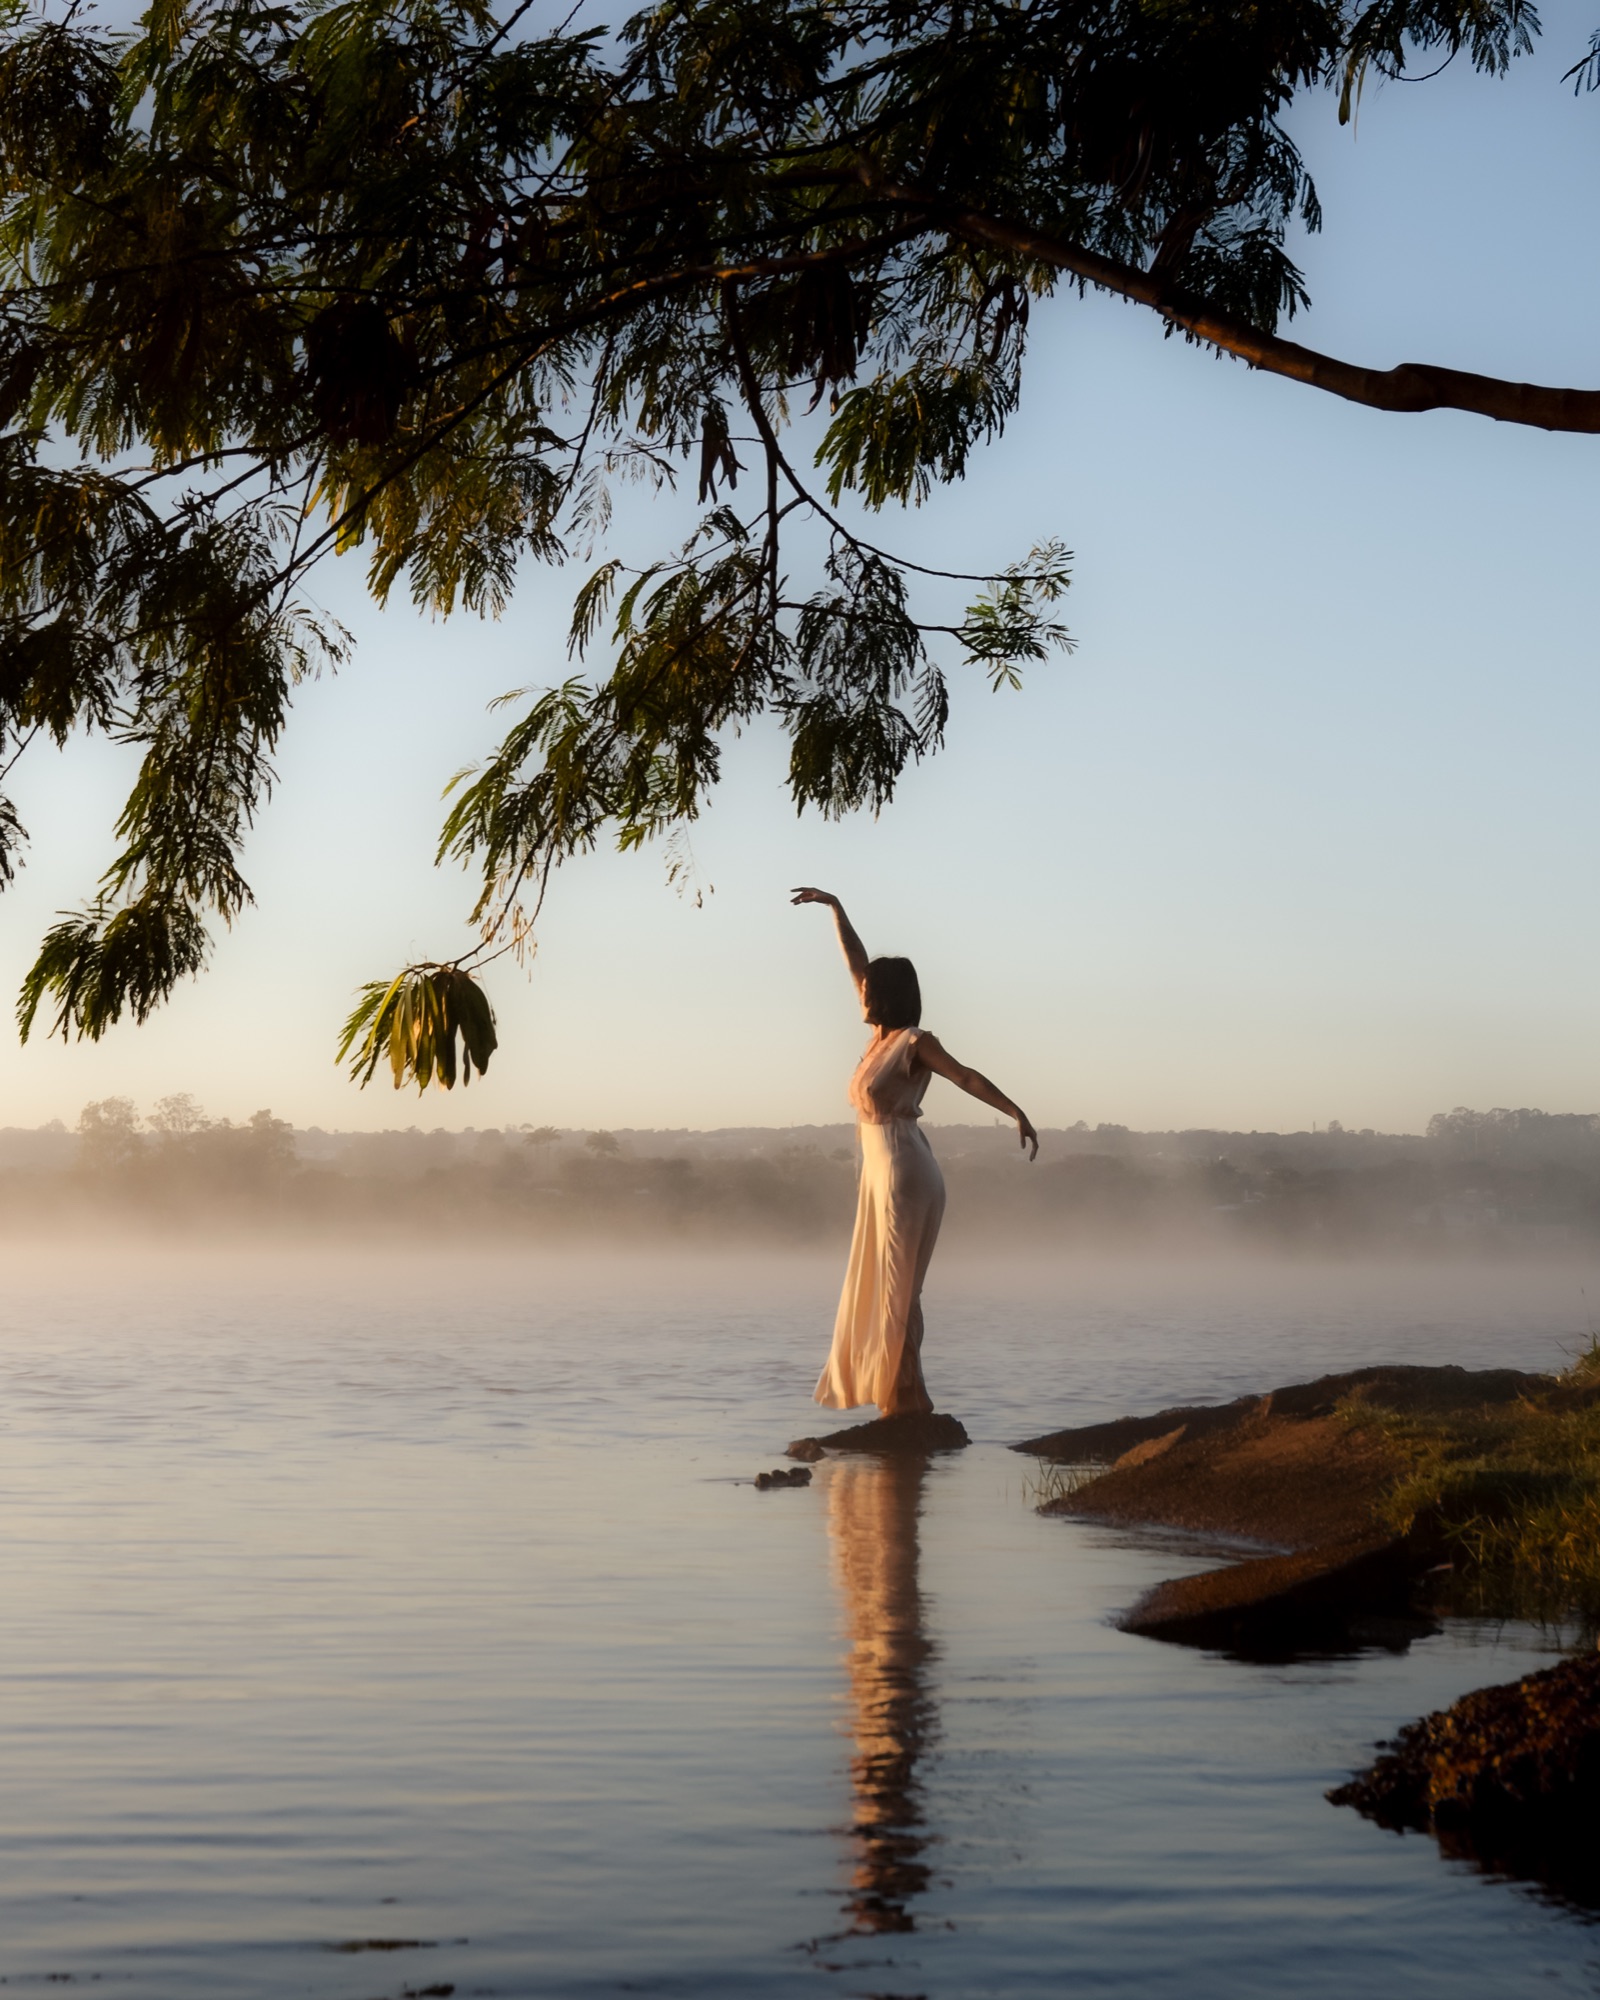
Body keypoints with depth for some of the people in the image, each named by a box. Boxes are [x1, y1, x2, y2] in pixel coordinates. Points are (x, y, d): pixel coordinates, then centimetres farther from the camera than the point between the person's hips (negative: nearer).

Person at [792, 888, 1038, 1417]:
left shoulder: (914, 1041, -9)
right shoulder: (883, 1036, 12)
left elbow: (966, 1077, -17)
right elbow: (857, 963, 19)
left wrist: (1017, 1114, -28)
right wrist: (834, 908, 24)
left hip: (904, 1174, -9)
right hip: (882, 1174, 9)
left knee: (897, 1290, -6)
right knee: (880, 1290, 9)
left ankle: (908, 1398, -3)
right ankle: (901, 1396, 11)